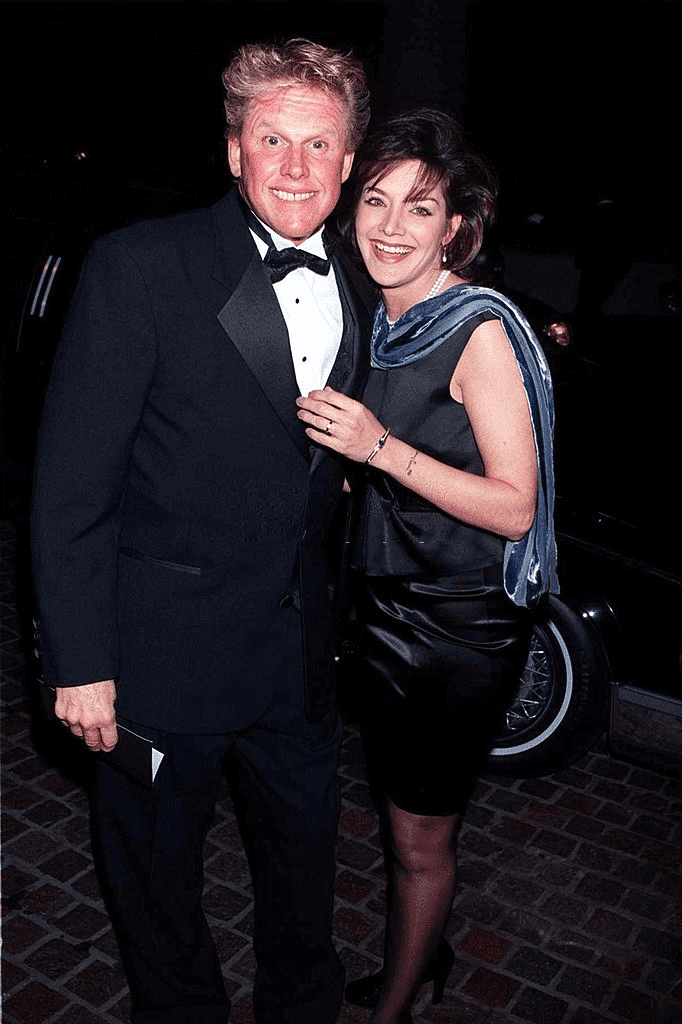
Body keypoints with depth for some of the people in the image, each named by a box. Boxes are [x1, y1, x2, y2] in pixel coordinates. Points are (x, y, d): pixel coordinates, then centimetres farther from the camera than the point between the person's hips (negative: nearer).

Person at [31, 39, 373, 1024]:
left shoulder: (354, 288, 4)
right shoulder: (138, 268, -14)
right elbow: (71, 487, -14)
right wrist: (82, 663, -15)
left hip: (299, 650, 5)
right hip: (165, 651, -4)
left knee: (303, 849, 23)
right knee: (157, 867, 17)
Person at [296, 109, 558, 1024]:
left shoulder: (480, 332, -18)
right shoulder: (381, 323, 6)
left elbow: (514, 506, -22)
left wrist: (382, 446, -28)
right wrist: (337, 452, 2)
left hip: (460, 627, -7)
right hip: (388, 606, 7)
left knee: (420, 839, 12)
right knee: (405, 819, 23)